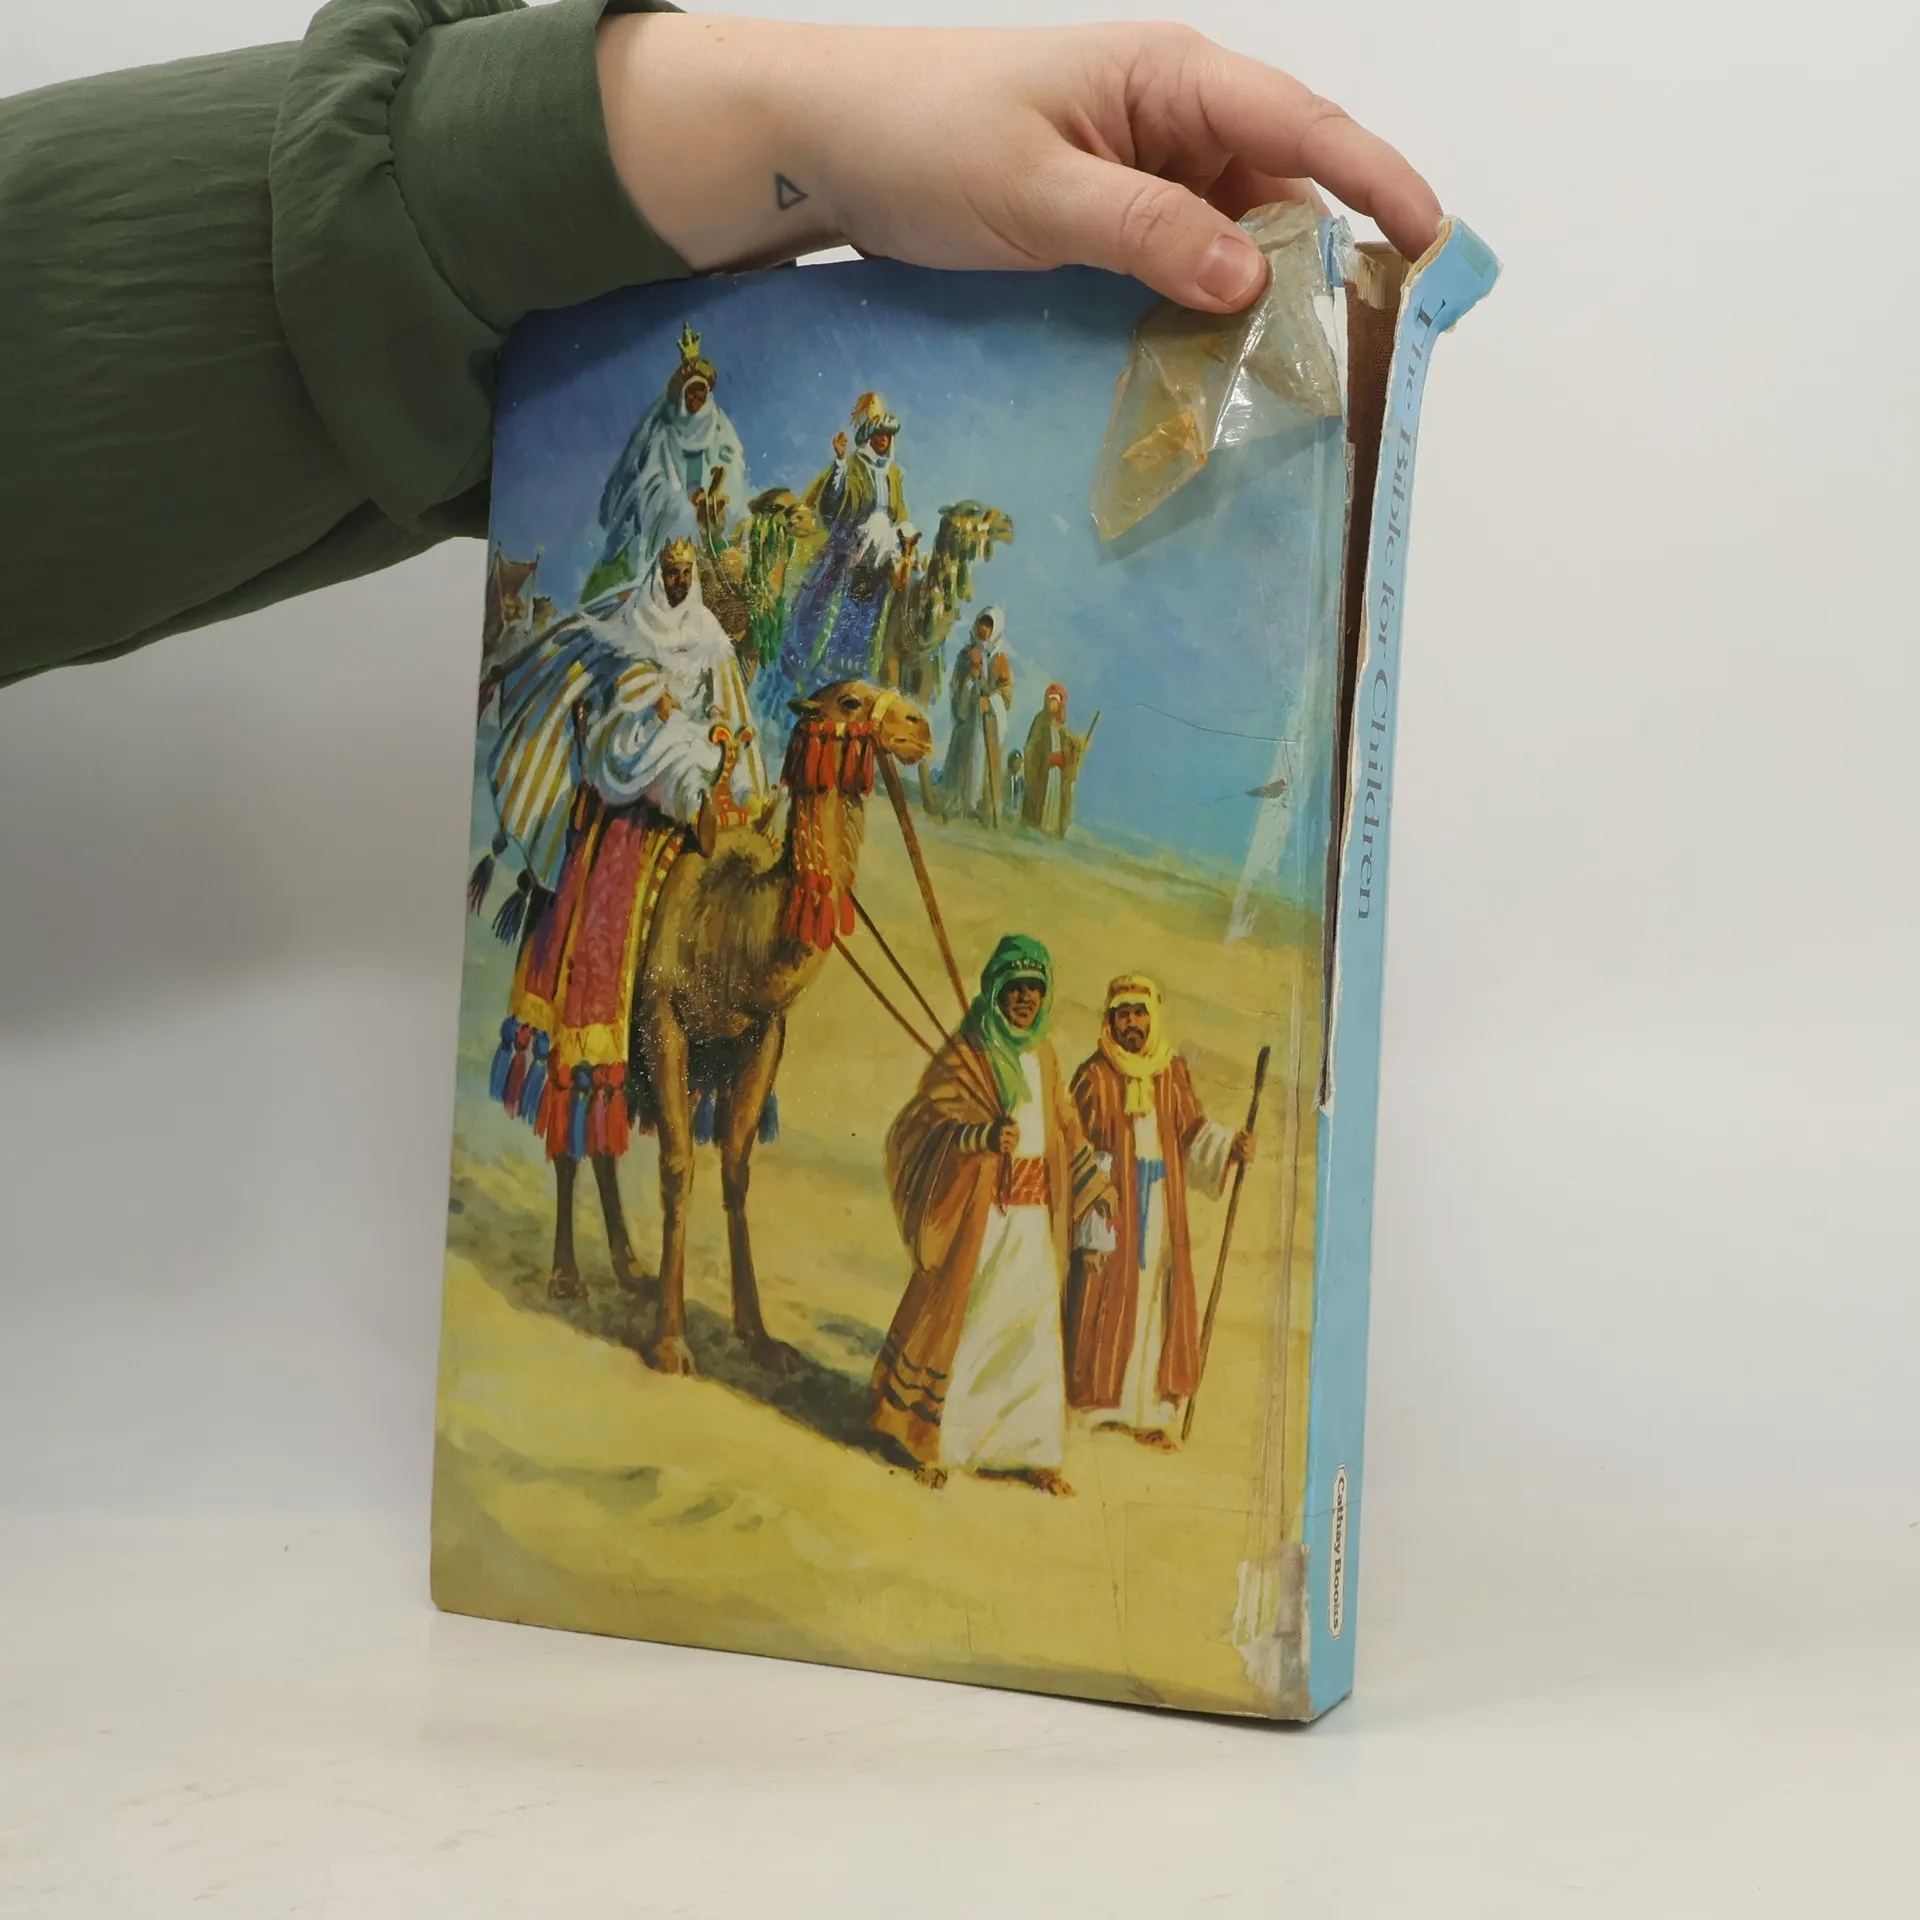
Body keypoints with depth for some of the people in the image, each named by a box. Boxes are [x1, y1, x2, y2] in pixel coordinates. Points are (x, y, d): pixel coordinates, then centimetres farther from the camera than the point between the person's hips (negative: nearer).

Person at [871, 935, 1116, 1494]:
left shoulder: (1042, 1055, 12)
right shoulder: (966, 1054, -7)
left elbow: (1066, 1129, 21)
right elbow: (927, 1121, -16)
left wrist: (1096, 1189, 21)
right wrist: (986, 1135, -32)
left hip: (1034, 1216, 6)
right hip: (979, 1214, -6)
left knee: (1034, 1329, 7)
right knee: (955, 1322, 0)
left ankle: (1029, 1450, 16)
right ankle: (923, 1442, 14)